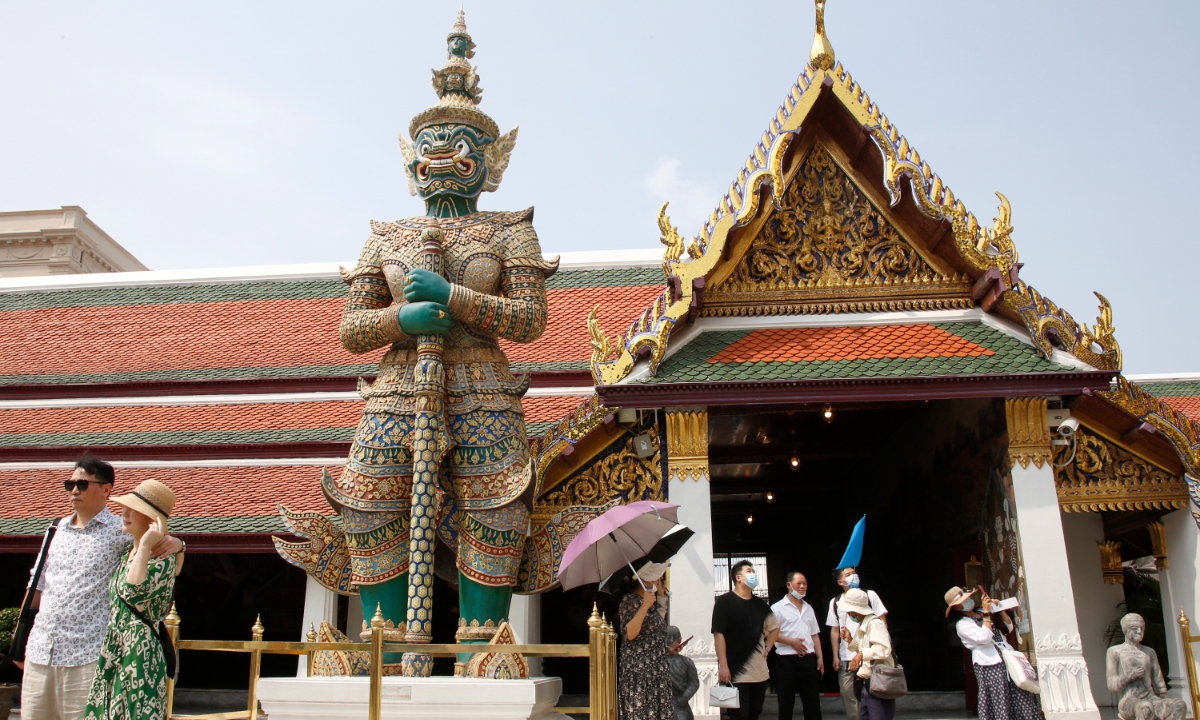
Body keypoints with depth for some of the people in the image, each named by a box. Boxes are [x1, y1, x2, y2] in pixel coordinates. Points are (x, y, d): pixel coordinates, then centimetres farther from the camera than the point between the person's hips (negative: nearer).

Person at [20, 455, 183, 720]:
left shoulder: (121, 531, -5)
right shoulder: (59, 528, 11)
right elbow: (39, 585, 18)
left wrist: (176, 544, -26)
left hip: (86, 656, -5)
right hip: (39, 650, 5)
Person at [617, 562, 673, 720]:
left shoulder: (652, 605, 17)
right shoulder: (630, 600, -8)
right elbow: (630, 633, -22)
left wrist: (667, 649, 22)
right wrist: (645, 605, -27)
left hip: (656, 674, 8)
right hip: (638, 674, -8)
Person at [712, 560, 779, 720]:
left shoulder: (760, 604, 11)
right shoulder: (724, 602, -7)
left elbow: (774, 627, 27)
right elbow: (718, 634, -12)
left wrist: (767, 648, 12)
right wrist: (723, 665, -18)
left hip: (760, 672, 6)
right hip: (735, 672, -6)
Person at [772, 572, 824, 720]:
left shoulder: (808, 608, 16)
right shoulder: (778, 608, -3)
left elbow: (814, 635, 18)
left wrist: (820, 657, 11)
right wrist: (791, 642, -16)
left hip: (808, 659, 5)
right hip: (787, 659, -5)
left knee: (813, 702, 7)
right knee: (786, 702, 3)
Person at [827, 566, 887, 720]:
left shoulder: (869, 595, 3)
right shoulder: (835, 602, 7)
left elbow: (882, 623, 2)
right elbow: (834, 631, 10)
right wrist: (835, 657, 5)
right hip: (846, 658, 2)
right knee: (848, 694, 2)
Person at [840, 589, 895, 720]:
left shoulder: (875, 623, -14)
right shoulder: (862, 625, 16)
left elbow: (884, 650, -25)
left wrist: (862, 654, -29)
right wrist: (850, 640, 8)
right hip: (866, 684, 10)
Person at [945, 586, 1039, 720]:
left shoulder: (983, 613, 18)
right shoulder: (962, 624, -3)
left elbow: (1008, 628, 16)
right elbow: (984, 637, -18)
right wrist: (986, 612, -13)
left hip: (1007, 660, 6)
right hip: (989, 666, -6)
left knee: (1021, 705, 4)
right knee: (1000, 707, -6)